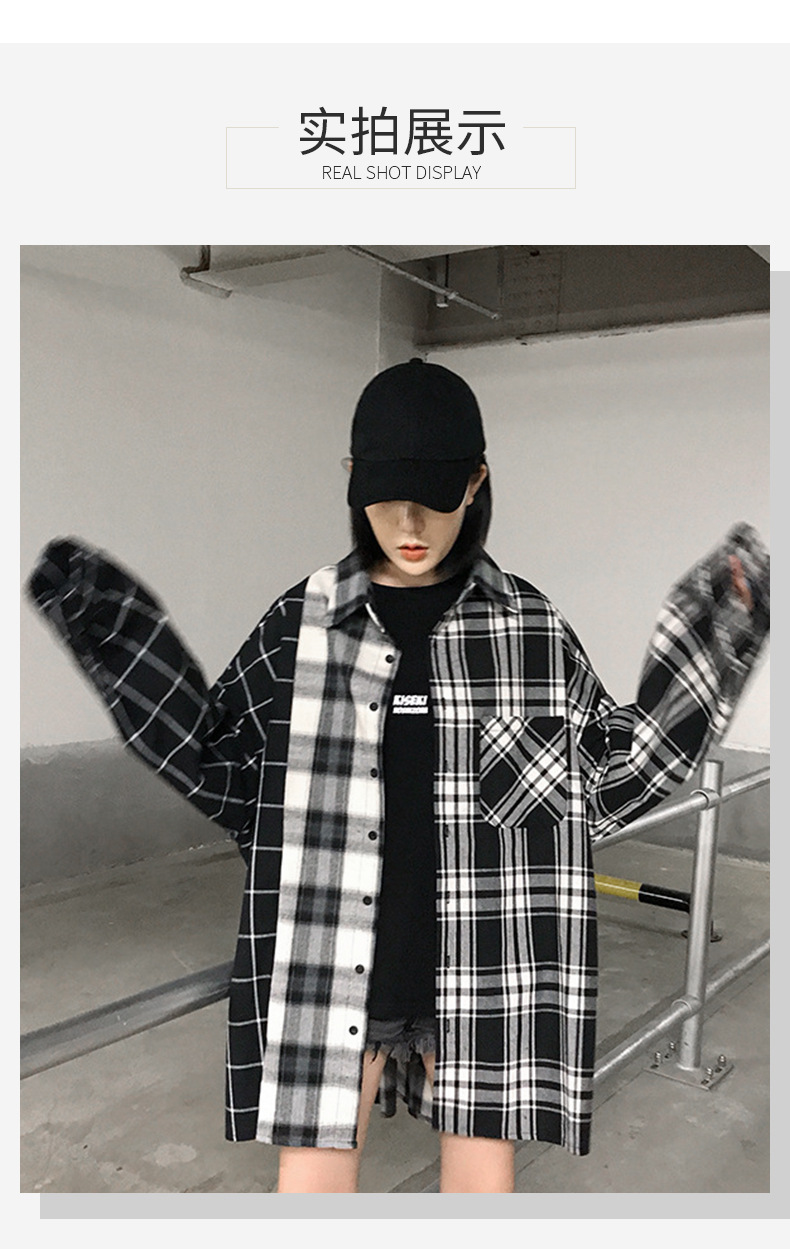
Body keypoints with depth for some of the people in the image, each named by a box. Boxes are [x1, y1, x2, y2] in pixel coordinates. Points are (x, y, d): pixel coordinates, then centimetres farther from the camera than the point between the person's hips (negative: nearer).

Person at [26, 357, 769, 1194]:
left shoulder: (532, 627, -1)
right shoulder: (301, 623, -1)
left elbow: (609, 783, 5)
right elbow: (218, 768, 7)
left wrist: (712, 644, -1)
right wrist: (112, 631, 1)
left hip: (483, 971, 0)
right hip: (325, 969, 0)